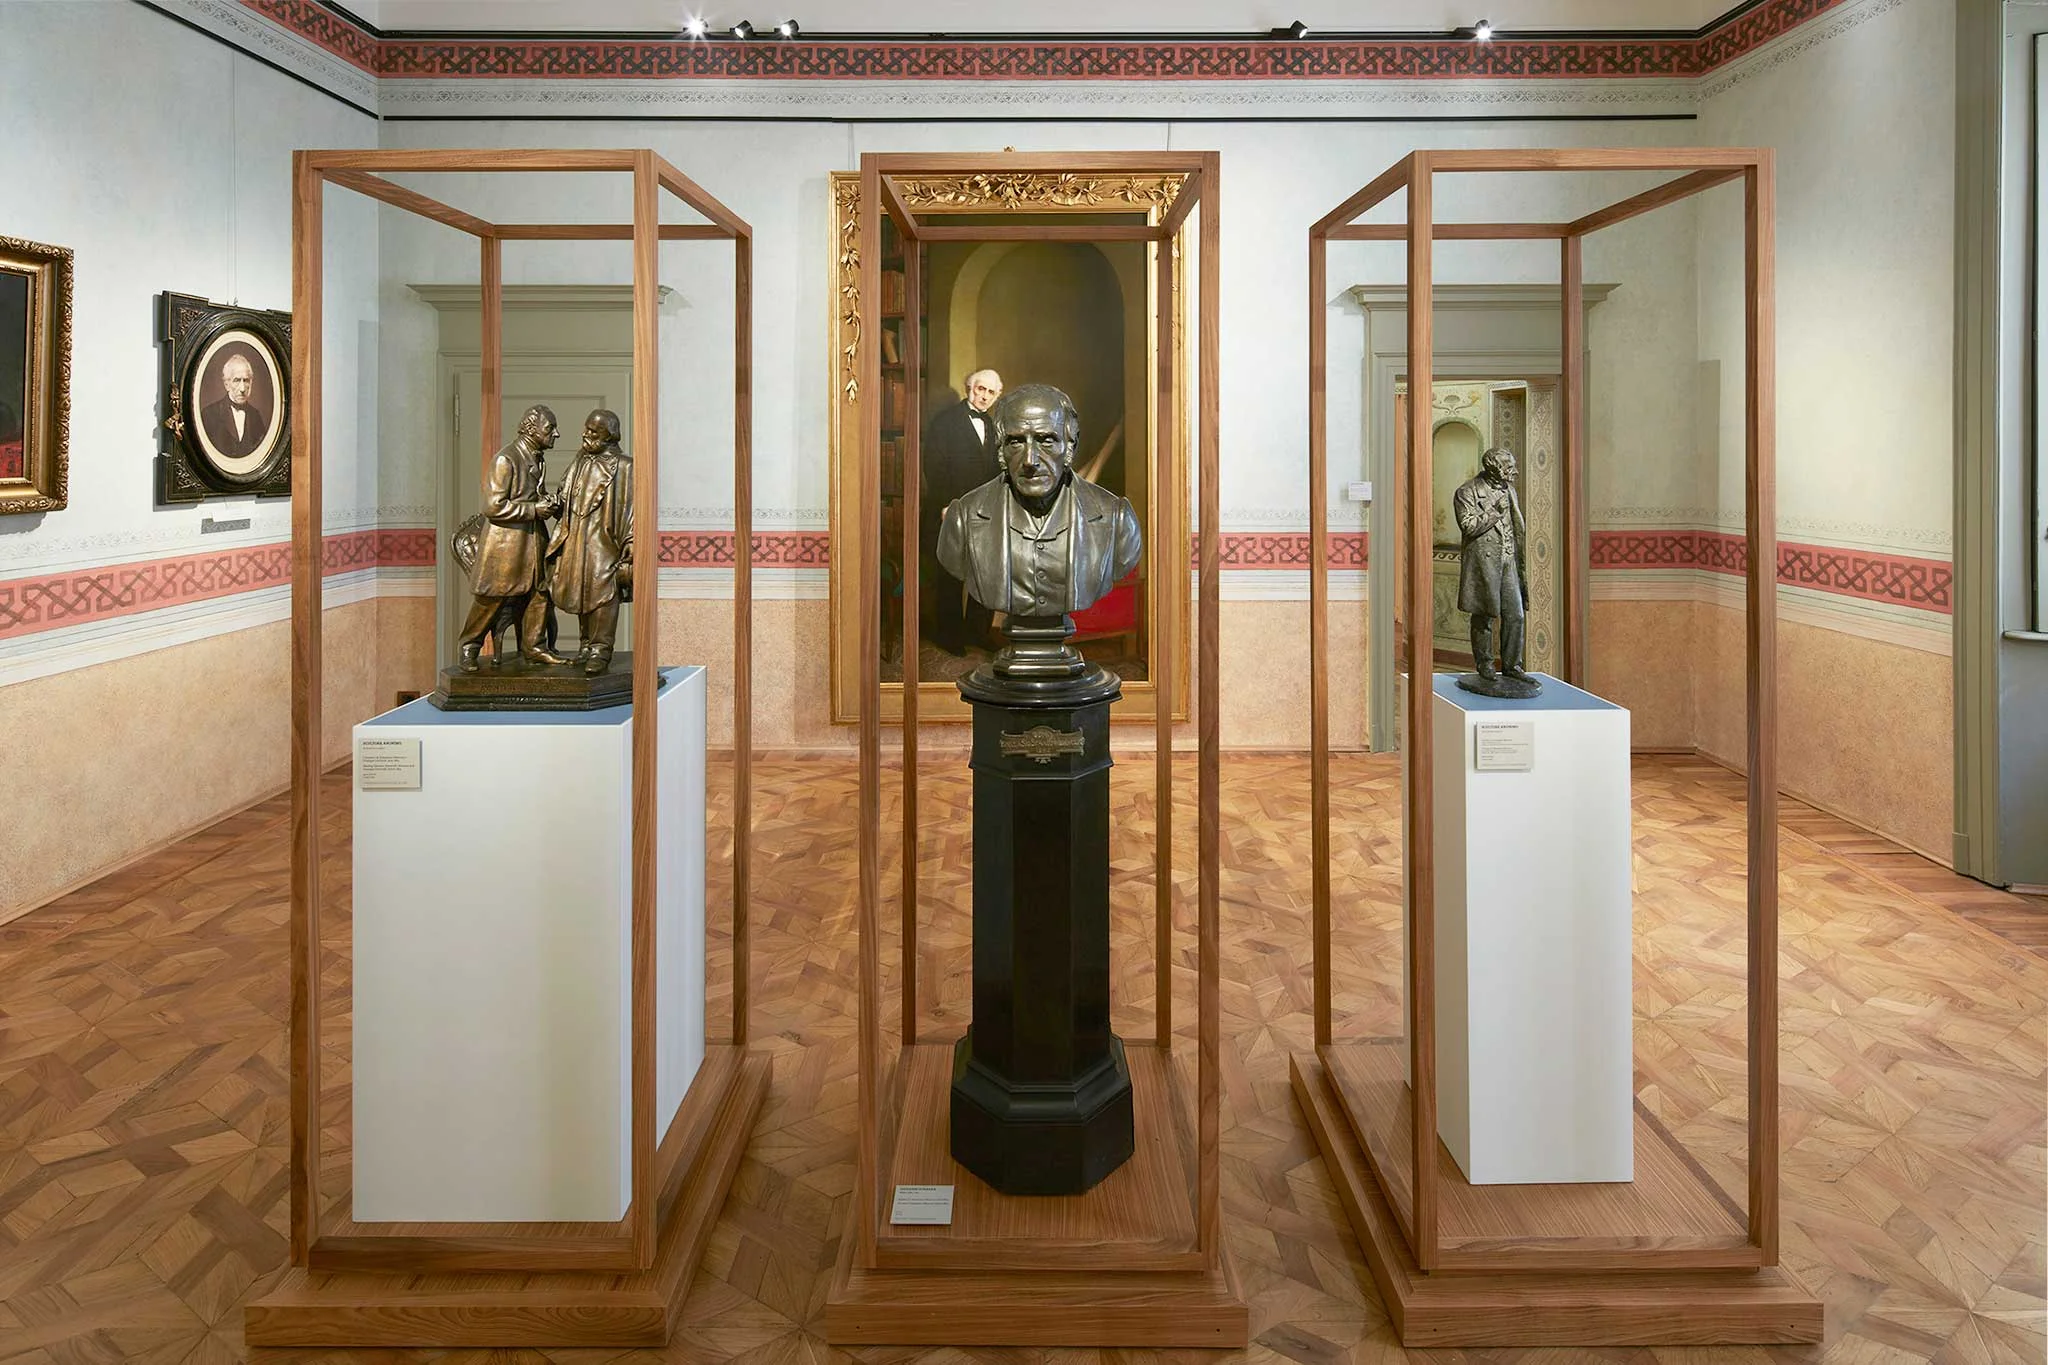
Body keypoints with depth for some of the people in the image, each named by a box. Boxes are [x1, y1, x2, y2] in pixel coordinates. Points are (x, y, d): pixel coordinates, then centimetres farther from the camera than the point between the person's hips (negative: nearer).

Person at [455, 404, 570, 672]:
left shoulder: (539, 459, 11)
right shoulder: (505, 459, -15)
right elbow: (493, 506, -19)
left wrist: (550, 503, 4)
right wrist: (534, 509, -20)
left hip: (533, 538, 8)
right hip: (505, 541, -8)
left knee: (538, 593, 8)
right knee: (491, 598, 0)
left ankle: (533, 647, 19)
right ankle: (469, 649, 14)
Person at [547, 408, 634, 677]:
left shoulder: (624, 467, -7)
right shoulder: (579, 462, 13)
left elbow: (631, 510, -10)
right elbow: (566, 501, 24)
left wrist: (630, 552, -15)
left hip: (604, 543, -7)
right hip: (576, 541, 7)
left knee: (602, 594, -7)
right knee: (581, 592, 12)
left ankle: (600, 652, -2)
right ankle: (588, 644, 24)